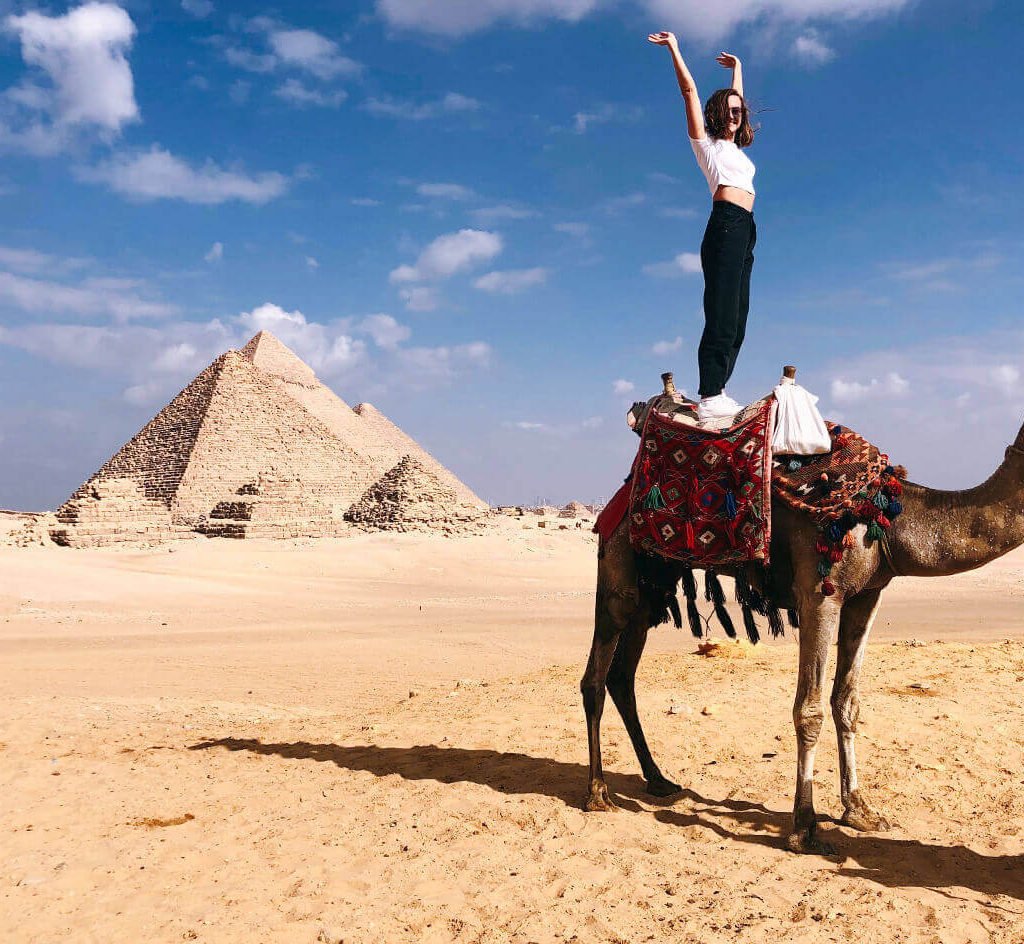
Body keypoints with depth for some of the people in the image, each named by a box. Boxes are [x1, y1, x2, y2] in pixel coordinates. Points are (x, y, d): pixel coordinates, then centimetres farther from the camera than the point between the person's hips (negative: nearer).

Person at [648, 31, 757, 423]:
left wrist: (737, 67, 53)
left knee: (736, 319, 0)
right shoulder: (706, 142, 10)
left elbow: (736, 100, 44)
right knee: (722, 314, -19)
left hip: (744, 232, 9)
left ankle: (716, 394, -4)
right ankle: (709, 398, -26)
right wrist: (674, 49, 9)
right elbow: (690, 91, 7)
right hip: (726, 224, -9)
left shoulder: (734, 148, 28)